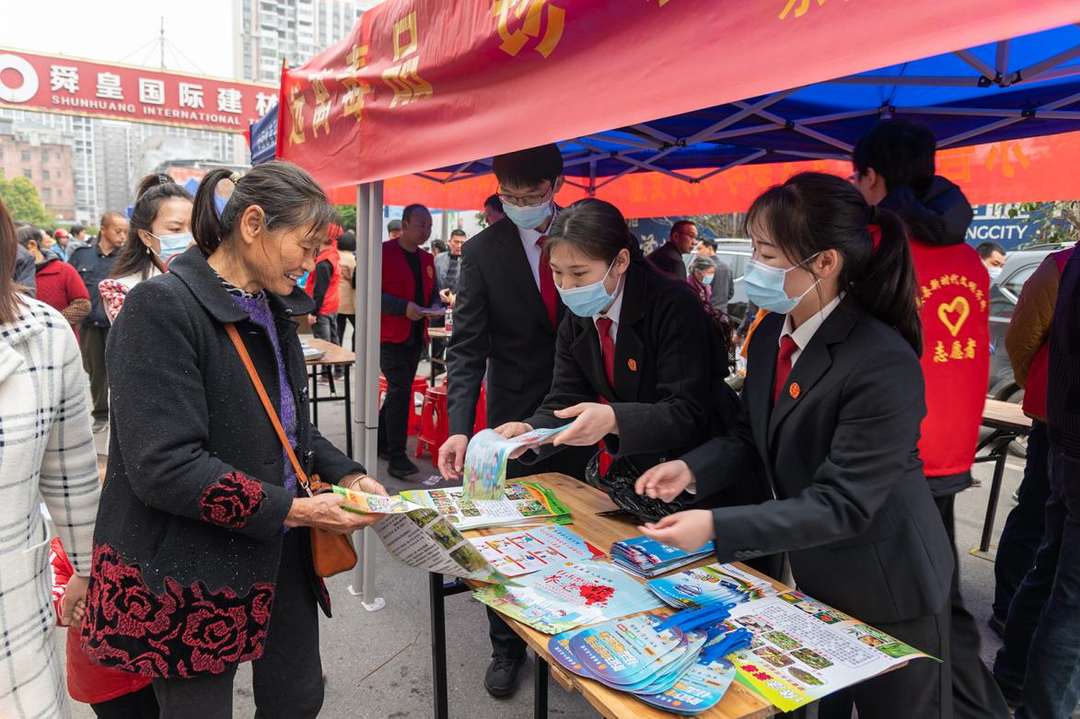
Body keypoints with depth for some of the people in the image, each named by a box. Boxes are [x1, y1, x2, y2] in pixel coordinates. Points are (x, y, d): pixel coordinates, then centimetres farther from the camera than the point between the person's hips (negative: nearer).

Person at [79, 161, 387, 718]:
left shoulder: (273, 310, 6)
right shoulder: (162, 307, -20)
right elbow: (164, 467, -26)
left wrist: (346, 475, 0)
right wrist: (294, 509, -23)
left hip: (280, 556, 7)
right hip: (188, 575, -7)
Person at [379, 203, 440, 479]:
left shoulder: (427, 259, 14)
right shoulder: (384, 252, -8)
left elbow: (434, 291, 24)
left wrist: (435, 306, 0)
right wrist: (404, 307, -23)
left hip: (416, 337, 7)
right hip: (391, 336, -7)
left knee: (399, 392, 14)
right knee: (400, 391, -13)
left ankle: (381, 442, 30)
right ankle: (396, 457, -9)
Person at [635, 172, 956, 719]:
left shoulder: (885, 364, -30)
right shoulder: (771, 332, -6)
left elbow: (843, 503, -30)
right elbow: (754, 437, 4)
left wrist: (717, 528, -35)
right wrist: (693, 468, -14)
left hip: (887, 593, -7)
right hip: (809, 576, 7)